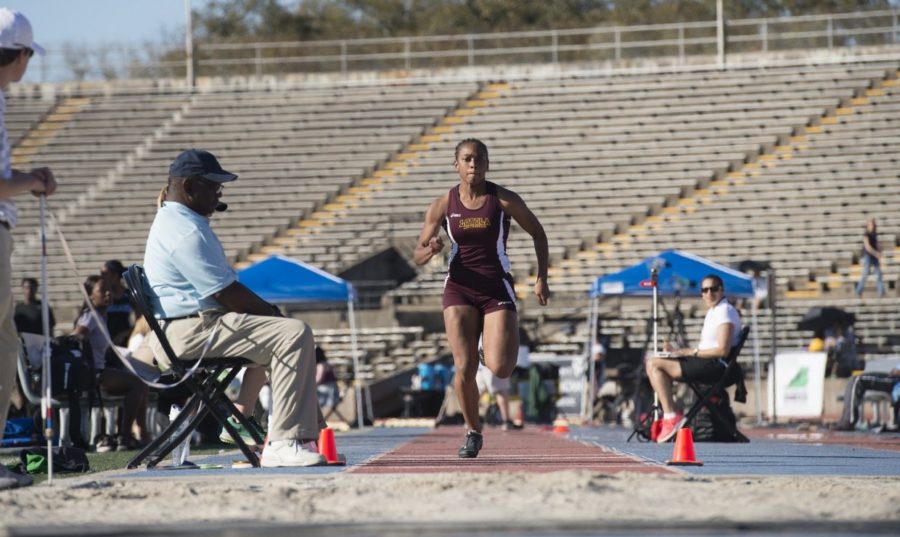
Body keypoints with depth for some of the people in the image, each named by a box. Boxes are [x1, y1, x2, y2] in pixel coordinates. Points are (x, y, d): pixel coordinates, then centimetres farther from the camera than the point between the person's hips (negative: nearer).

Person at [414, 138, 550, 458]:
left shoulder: (504, 200, -4)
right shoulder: (443, 205, 1)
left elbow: (537, 233, 7)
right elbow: (419, 255, 5)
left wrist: (542, 278, -2)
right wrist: (431, 250, -19)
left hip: (496, 288, -1)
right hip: (459, 290, 1)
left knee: (499, 368, -14)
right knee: (465, 367, -10)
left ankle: (510, 344, 25)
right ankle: (473, 432, 10)